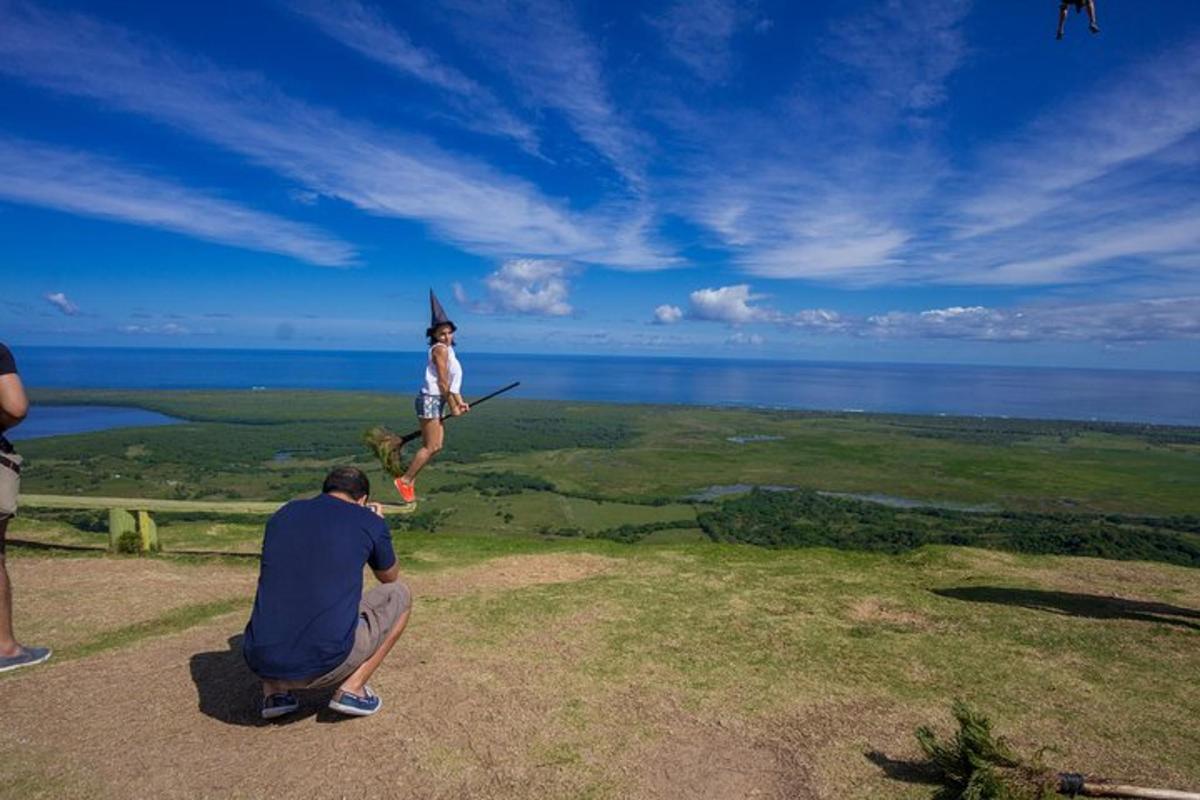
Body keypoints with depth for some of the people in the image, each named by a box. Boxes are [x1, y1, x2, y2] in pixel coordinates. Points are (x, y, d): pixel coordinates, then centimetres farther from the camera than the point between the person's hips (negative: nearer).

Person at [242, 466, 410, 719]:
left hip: (262, 663, 5)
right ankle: (352, 689, 7)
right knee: (399, 595, 19)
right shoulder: (370, 522, 2)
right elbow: (390, 577, 22)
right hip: (325, 665, -4)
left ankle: (274, 691, 17)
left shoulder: (283, 514, 12)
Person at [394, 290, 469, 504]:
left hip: (437, 401, 10)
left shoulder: (447, 349, 16)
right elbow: (442, 382, -16)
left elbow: (452, 382, 18)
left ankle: (409, 478, 17)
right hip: (430, 400, -10)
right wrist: (453, 407, -11)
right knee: (431, 446, -6)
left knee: (436, 445, 11)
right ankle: (405, 480, 3)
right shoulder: (440, 349, -14)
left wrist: (460, 402, 12)